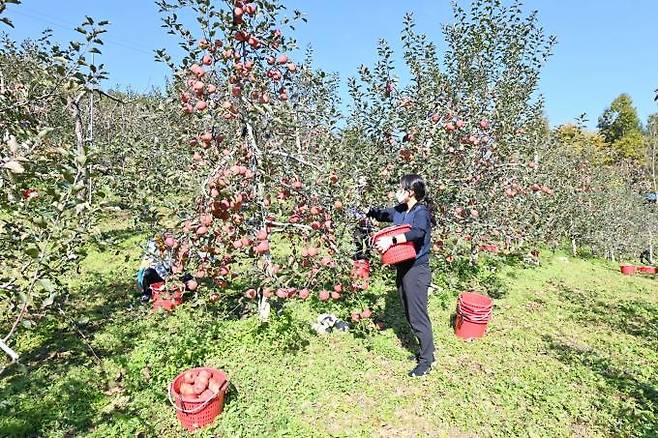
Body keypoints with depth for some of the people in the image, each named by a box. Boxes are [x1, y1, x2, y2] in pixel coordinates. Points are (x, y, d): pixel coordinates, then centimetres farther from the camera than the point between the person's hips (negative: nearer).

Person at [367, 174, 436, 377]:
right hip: (403, 268, 9)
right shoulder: (399, 210, 7)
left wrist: (391, 240, -39)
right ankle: (426, 350, 36)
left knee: (418, 316, 1)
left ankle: (427, 360, 18)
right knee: (409, 314, 18)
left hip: (416, 270, -8)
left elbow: (418, 233, -35)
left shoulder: (421, 212, -16)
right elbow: (381, 214, 22)